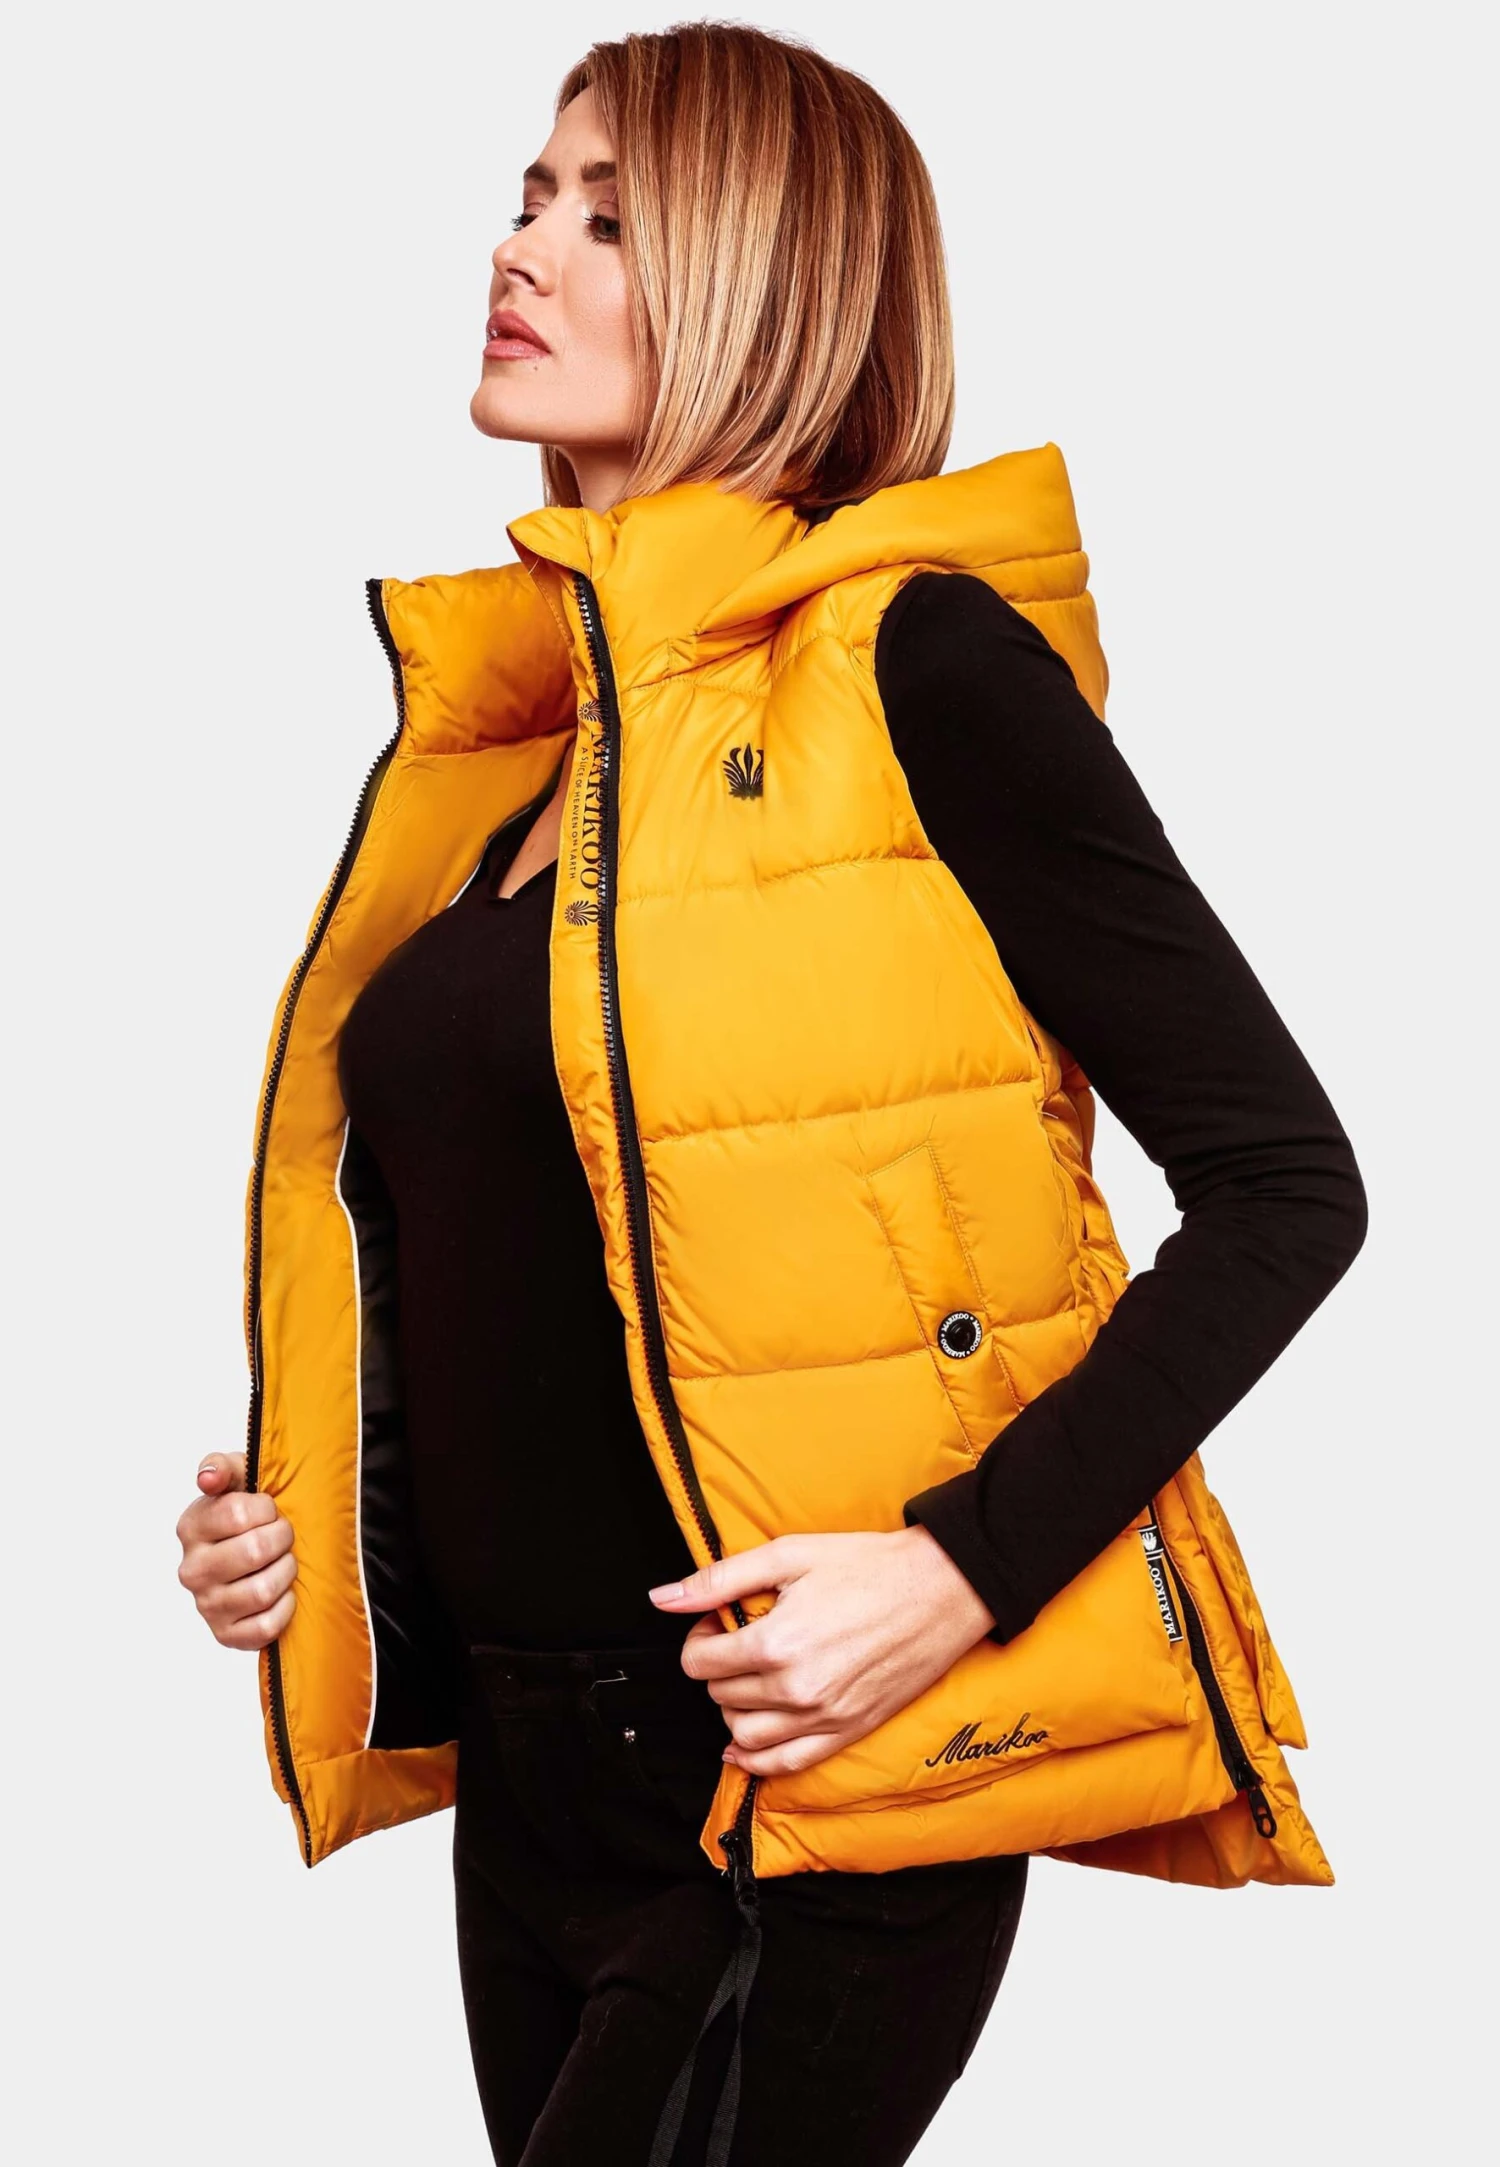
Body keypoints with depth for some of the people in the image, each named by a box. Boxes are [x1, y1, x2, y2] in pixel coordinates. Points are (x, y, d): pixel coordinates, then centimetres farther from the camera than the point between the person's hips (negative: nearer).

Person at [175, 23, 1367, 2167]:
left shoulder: (910, 663, -10)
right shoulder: (505, 741, 11)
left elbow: (1285, 1182, -12)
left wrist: (969, 1569, -21)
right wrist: (300, 1528, 6)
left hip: (810, 1791, -7)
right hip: (530, 1783, 7)